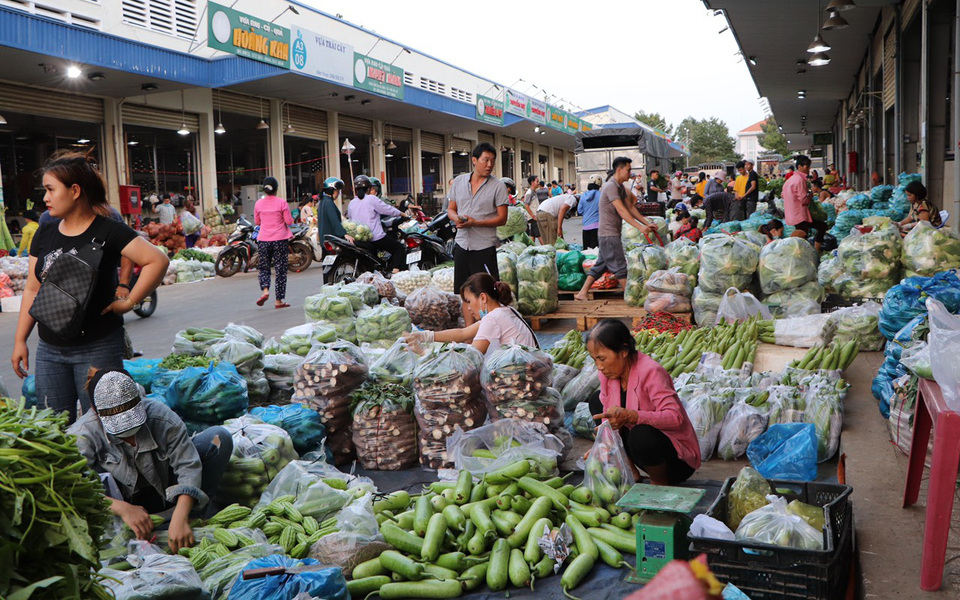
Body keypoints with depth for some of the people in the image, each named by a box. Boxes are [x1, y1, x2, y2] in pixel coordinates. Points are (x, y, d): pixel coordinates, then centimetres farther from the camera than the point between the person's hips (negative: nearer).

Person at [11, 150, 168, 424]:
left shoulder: (107, 231, -10)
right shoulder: (45, 233, 8)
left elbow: (158, 261, -19)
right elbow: (33, 290, 12)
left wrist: (128, 302, -17)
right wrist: (20, 340, 11)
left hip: (98, 347, -6)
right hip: (50, 349, 6)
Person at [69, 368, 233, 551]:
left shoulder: (161, 416, -23)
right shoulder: (82, 435, -24)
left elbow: (188, 465, -27)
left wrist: (180, 519, -41)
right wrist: (122, 509, -47)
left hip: (163, 492, 2)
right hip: (120, 499, -2)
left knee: (219, 437, -18)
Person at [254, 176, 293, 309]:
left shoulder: (258, 203, 1)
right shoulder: (281, 202, -8)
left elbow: (256, 222, 11)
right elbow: (289, 221, -7)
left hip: (263, 240, 2)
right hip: (280, 239, -2)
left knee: (263, 267, 15)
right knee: (280, 269, 5)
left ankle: (265, 290, -11)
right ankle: (279, 300, 6)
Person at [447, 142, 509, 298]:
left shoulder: (498, 187, -4)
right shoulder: (459, 181, 8)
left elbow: (502, 219, -8)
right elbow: (451, 209, 15)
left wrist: (476, 223, -20)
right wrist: (456, 218, -9)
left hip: (484, 246, -4)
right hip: (461, 244, 4)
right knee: (463, 290, 13)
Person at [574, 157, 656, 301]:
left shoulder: (620, 187, 15)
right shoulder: (611, 186, -17)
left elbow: (631, 208, 15)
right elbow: (622, 211, -24)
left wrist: (647, 223, 7)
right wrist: (640, 227, -29)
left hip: (612, 233, 10)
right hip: (609, 234, -10)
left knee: (601, 265, 12)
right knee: (620, 266, -4)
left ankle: (582, 293, 13)